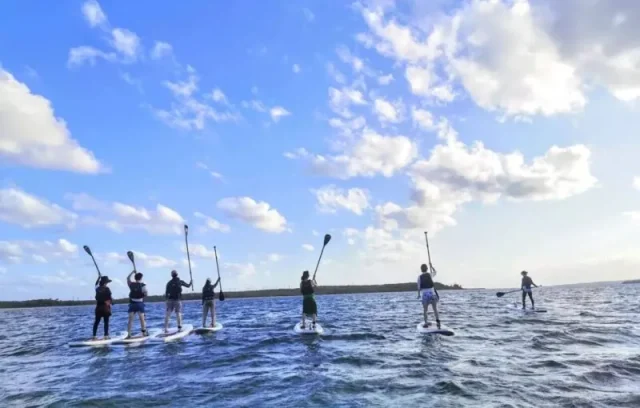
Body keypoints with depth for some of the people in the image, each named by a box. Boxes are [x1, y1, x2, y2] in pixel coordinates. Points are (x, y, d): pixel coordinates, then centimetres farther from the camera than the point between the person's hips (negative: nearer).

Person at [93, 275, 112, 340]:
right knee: (106, 322, 0)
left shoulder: (97, 288, 5)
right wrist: (111, 300, 10)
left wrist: (99, 277, 39)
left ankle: (94, 336, 11)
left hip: (98, 307, 6)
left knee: (96, 322, 10)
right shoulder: (106, 289, -12)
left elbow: (96, 284, 29)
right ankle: (106, 335, -1)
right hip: (105, 307, -6)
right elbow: (110, 298, -12)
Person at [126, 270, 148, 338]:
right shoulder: (143, 285, -9)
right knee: (142, 319, 7)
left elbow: (128, 278, 20)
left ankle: (129, 334, -3)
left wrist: (132, 272, 24)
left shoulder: (131, 284, 1)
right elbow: (145, 294, -14)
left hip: (132, 304, 2)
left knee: (130, 319, 3)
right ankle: (144, 332, 17)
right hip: (140, 303, -2)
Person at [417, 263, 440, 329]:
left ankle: (426, 323, 6)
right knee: (435, 309, 8)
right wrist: (432, 267, 40)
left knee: (425, 310, 8)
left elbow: (419, 287, -1)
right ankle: (437, 320, -6)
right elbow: (435, 272, 25)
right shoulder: (430, 275, 2)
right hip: (432, 293, 1)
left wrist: (419, 294, 11)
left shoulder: (419, 277, -1)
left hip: (424, 294, 0)